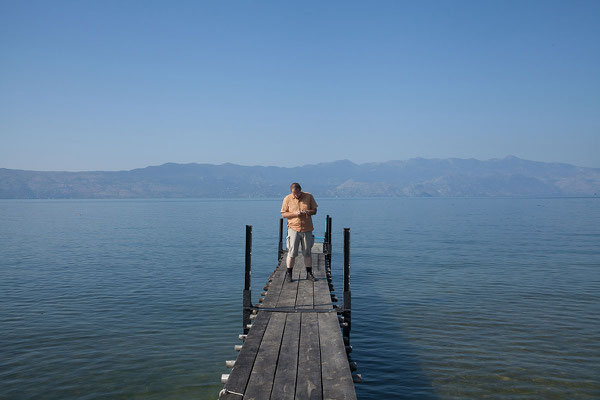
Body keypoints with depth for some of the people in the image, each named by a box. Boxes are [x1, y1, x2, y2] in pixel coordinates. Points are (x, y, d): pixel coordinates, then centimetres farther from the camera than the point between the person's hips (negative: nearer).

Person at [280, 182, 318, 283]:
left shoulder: (309, 196, 1)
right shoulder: (287, 199, -2)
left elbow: (314, 210, 6)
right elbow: (283, 214, 0)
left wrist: (308, 212, -16)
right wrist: (295, 214, -16)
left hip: (307, 229, 2)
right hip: (293, 228, -2)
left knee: (307, 252, 8)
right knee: (292, 252, -6)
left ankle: (309, 274, 18)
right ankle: (288, 274, 5)